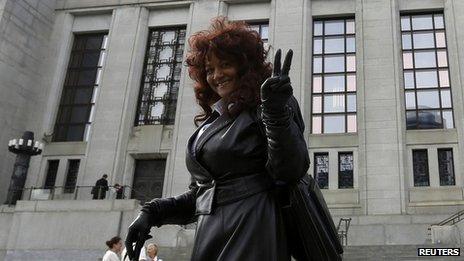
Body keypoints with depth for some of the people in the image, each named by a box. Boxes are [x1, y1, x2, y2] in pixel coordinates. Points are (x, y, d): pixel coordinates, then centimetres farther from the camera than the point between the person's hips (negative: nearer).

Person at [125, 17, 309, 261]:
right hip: (208, 239, 6)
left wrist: (277, 113, -23)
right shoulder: (209, 123, 18)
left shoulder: (263, 107, -1)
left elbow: (291, 171, -12)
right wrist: (152, 211, 7)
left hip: (252, 240, -6)